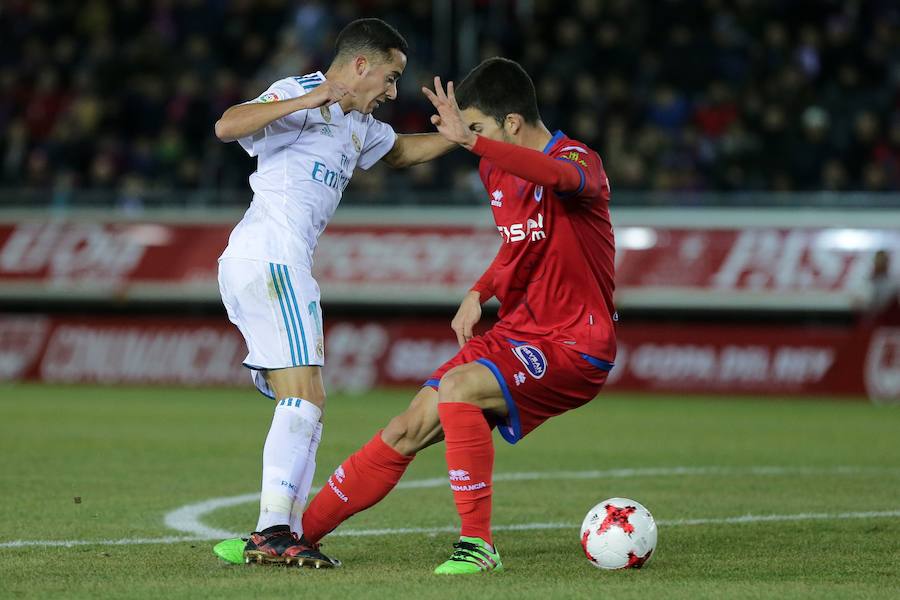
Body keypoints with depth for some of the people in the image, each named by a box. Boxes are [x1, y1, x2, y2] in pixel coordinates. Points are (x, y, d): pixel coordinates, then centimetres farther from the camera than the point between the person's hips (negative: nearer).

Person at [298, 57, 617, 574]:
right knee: (407, 431, 1)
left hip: (574, 348, -8)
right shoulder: (496, 170, 10)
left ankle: (478, 544, -26)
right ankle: (297, 533, 9)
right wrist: (480, 293, 9)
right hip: (514, 334, 8)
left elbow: (561, 176, -43)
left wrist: (470, 142, -51)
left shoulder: (580, 161, -15)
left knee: (458, 387, -31)